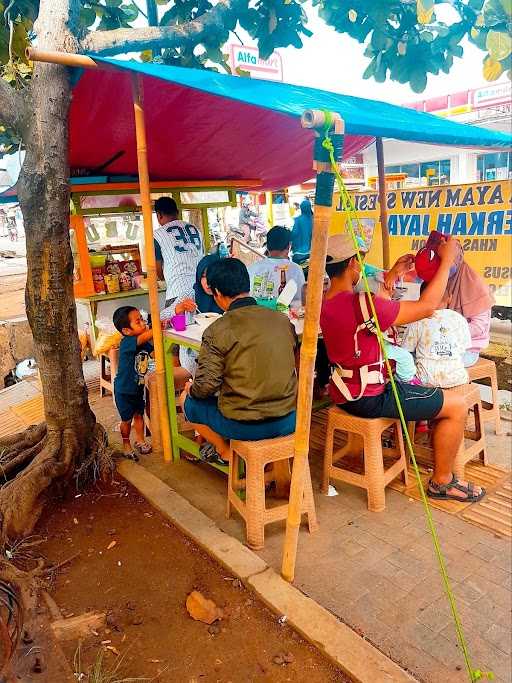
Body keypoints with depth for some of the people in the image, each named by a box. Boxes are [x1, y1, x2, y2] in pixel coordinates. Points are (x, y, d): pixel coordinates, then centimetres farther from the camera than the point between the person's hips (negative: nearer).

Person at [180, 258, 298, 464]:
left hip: (244, 427, -5)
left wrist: (191, 389, 6)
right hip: (288, 421, 6)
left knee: (188, 400, 20)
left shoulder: (217, 331, -16)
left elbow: (206, 387, -16)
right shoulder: (283, 320, -2)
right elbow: (295, 368, 9)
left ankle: (225, 453, 26)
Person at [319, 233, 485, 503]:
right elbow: (426, 307, -21)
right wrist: (447, 261, -12)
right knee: (456, 406, 1)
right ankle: (442, 481, 16)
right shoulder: (360, 305, -28)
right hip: (370, 397, -10)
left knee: (425, 388, 30)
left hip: (345, 391, 10)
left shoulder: (324, 301, 0)